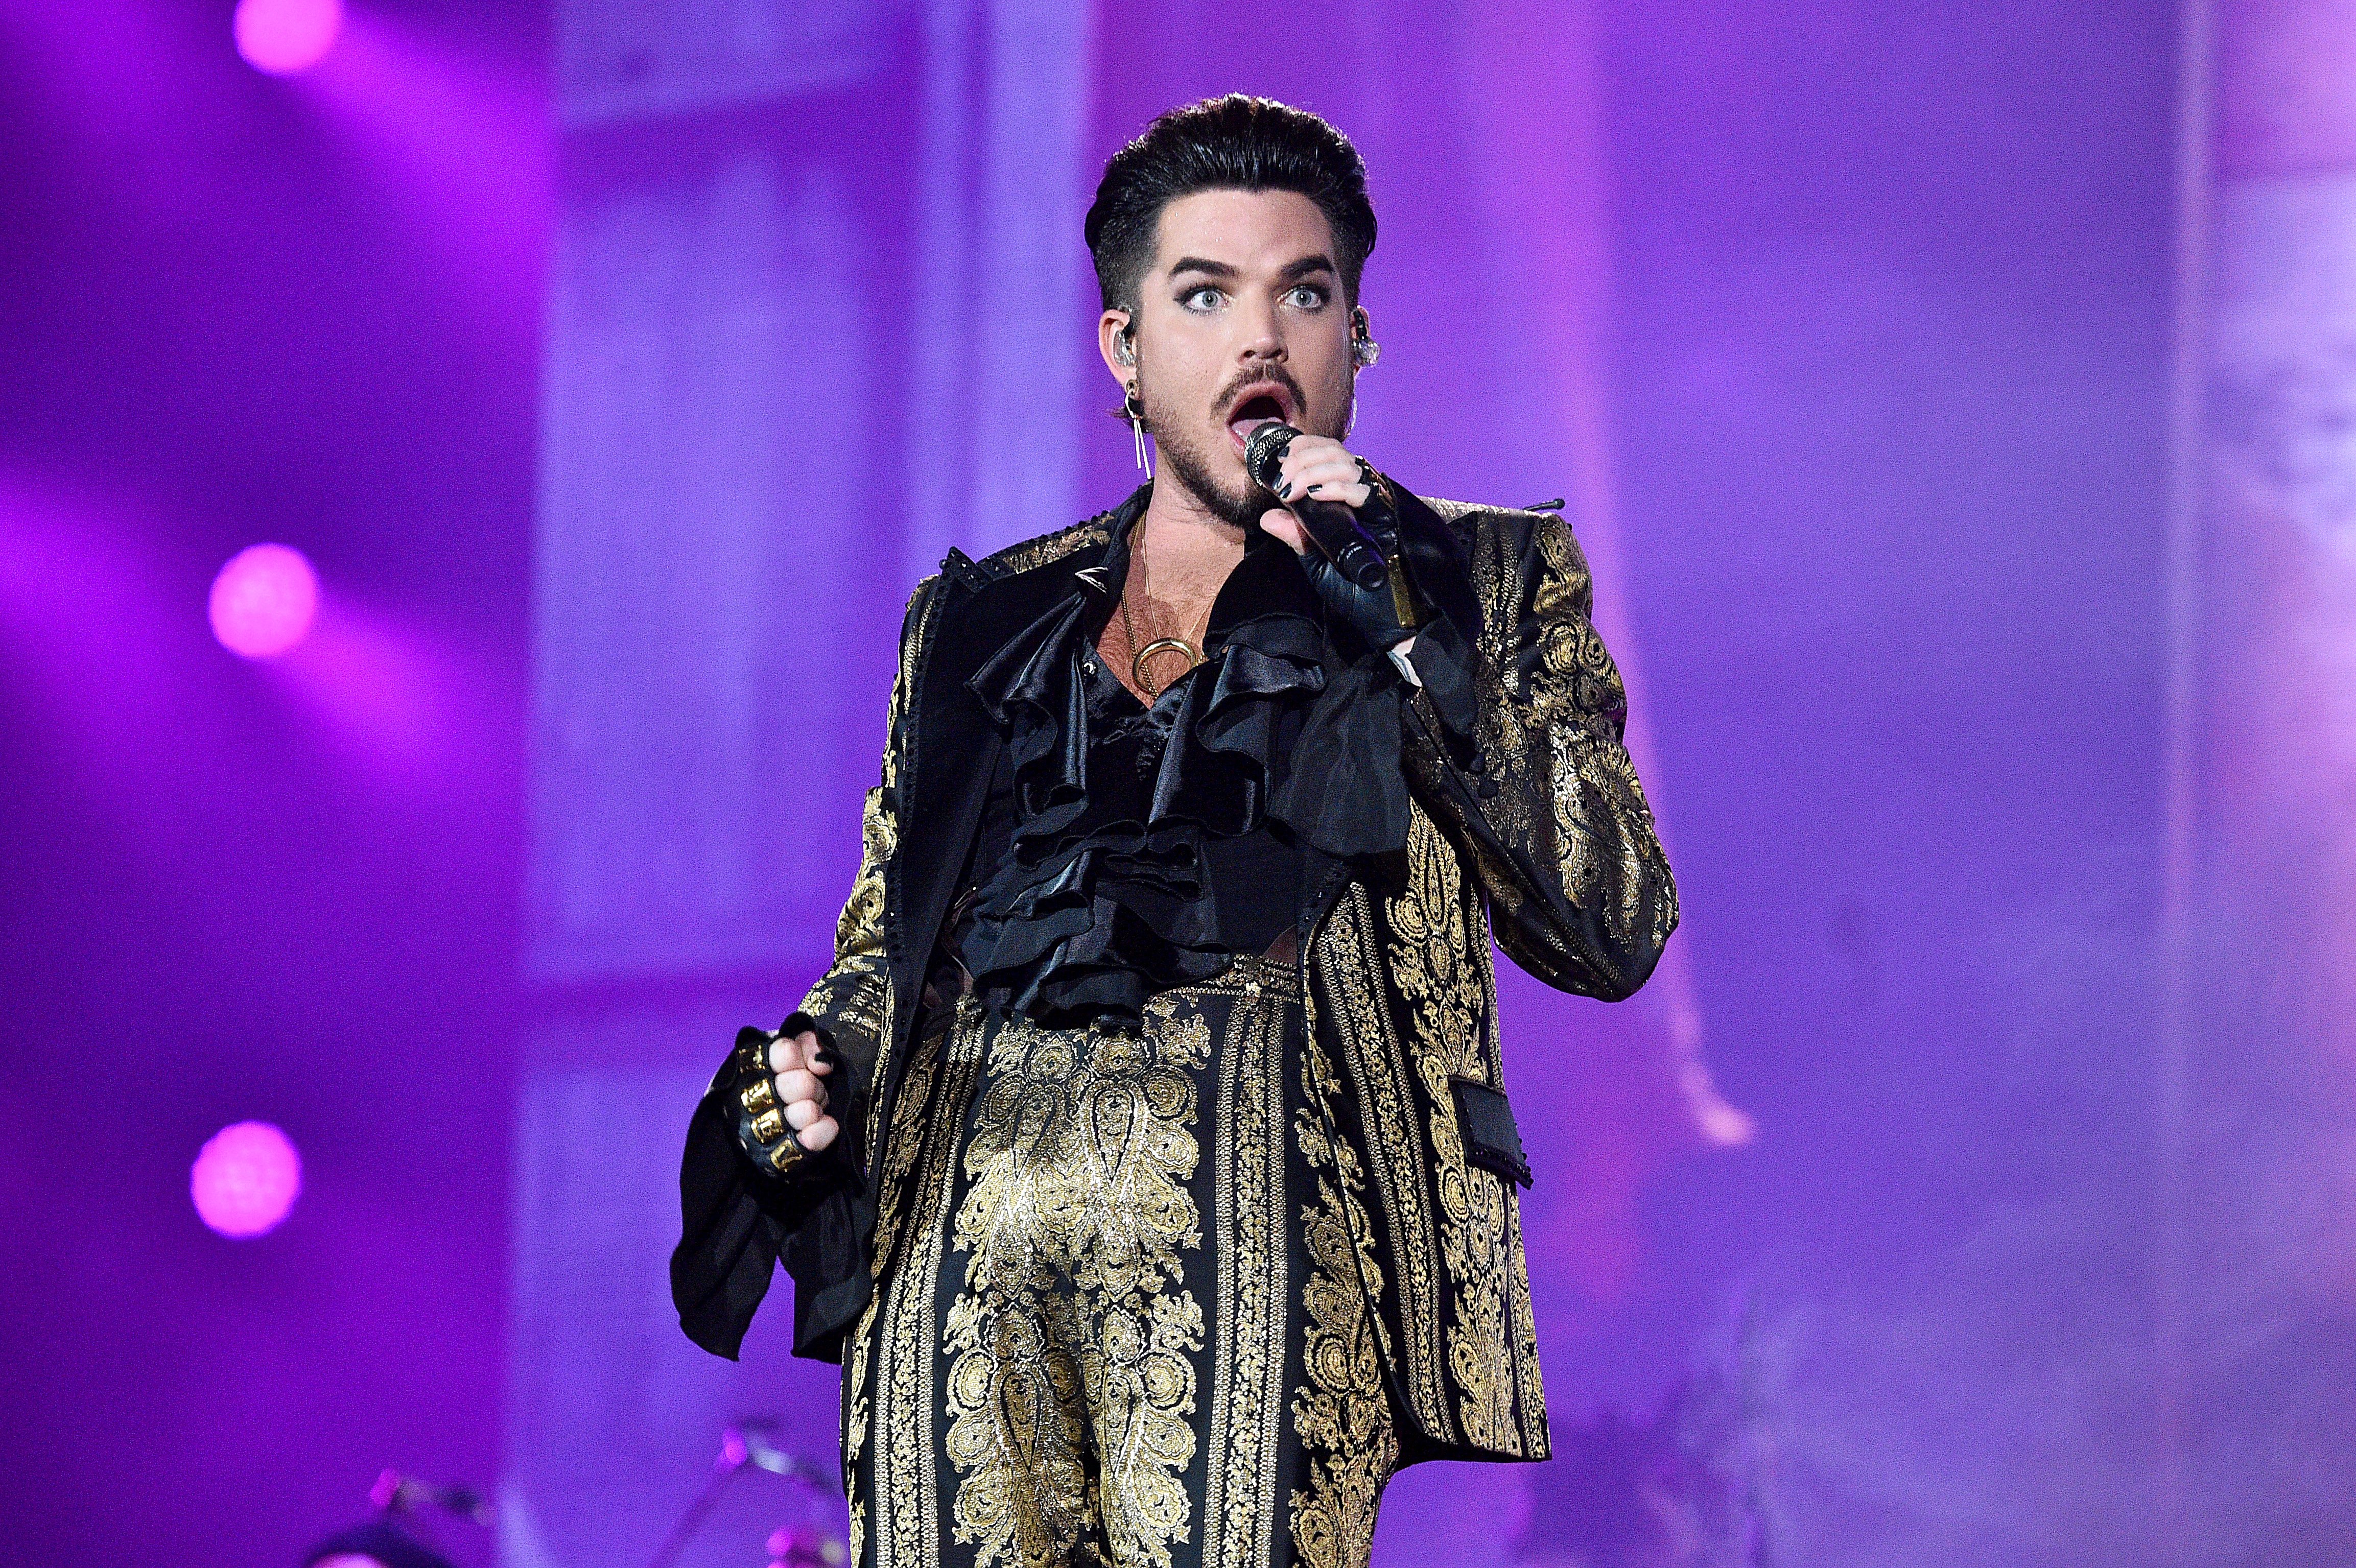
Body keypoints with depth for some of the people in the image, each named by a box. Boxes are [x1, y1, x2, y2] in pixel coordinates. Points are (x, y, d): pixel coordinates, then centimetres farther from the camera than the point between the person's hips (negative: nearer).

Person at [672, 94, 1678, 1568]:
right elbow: (888, 945, 27)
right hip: (967, 1229, 3)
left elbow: (1613, 930, 2)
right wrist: (813, 1068, 3)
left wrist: (1402, 633, -4)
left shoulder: (1484, 580, 14)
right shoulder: (985, 619, 22)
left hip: (1257, 1226, -3)